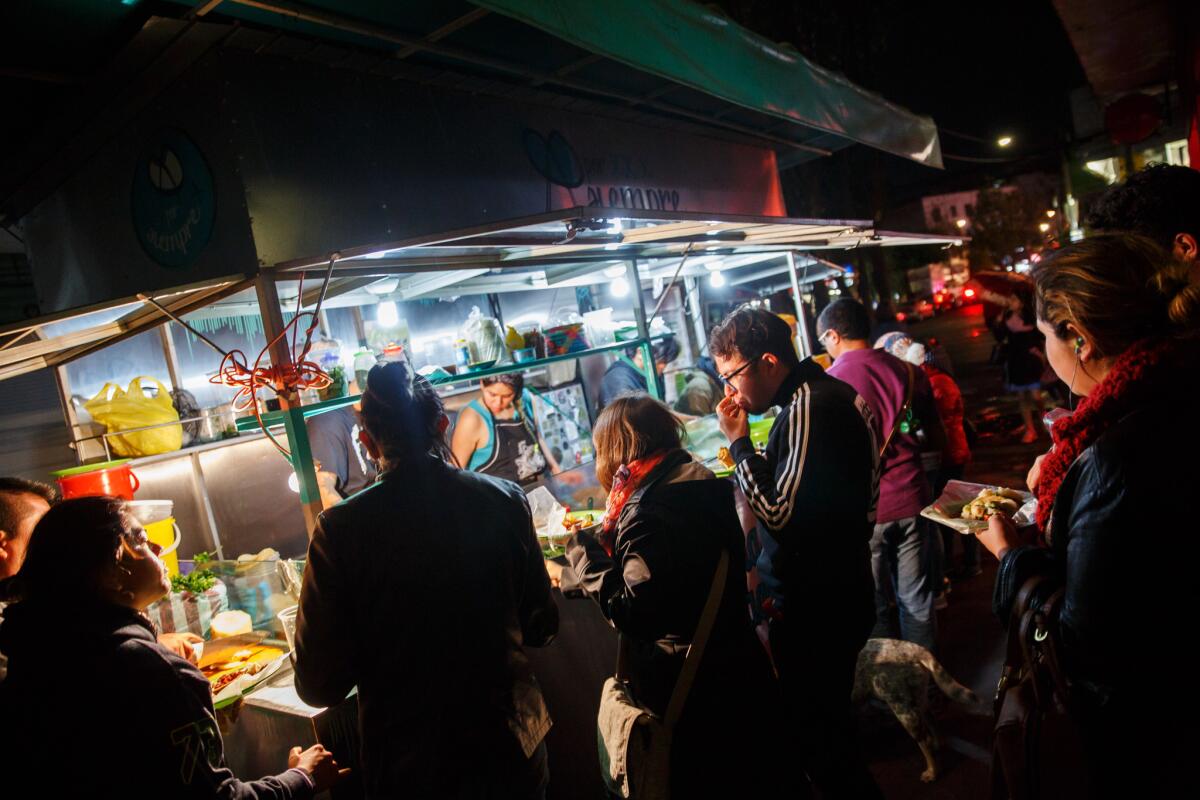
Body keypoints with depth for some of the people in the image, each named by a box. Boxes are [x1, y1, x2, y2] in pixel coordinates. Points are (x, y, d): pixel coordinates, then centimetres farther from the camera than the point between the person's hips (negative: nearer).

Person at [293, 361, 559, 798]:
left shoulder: (340, 528, -18)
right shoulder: (505, 500, -12)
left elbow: (319, 686, -12)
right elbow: (541, 627, 0)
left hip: (407, 764, -2)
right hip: (512, 747, 2)